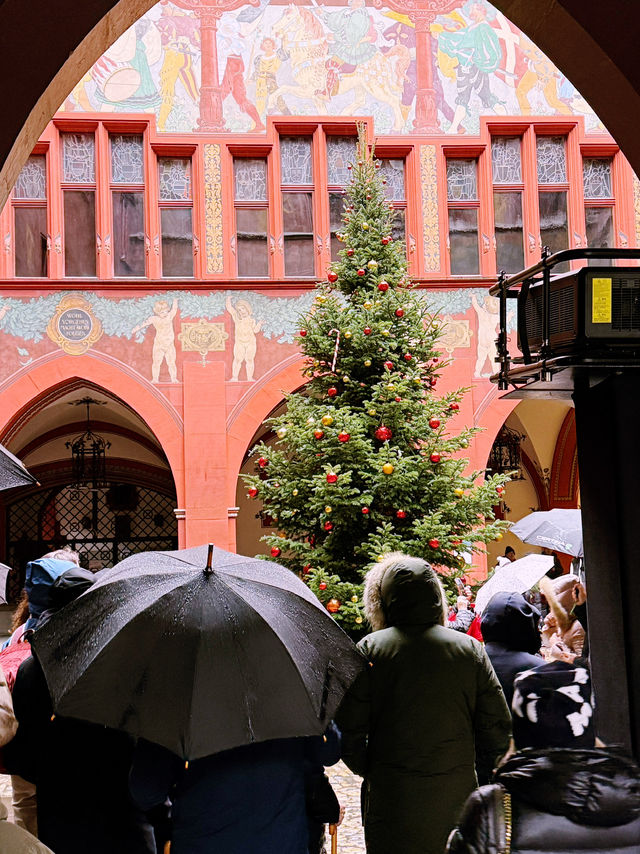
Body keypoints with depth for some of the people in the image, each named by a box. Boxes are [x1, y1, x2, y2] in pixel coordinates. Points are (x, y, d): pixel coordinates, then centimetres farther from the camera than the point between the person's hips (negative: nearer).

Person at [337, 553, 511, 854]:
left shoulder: (370, 649, -5)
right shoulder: (470, 649, 1)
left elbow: (348, 730, -8)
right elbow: (498, 728, 1)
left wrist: (369, 772, 8)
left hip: (391, 801, -2)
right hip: (457, 796, 2)